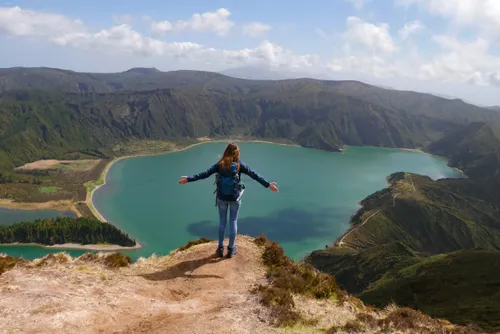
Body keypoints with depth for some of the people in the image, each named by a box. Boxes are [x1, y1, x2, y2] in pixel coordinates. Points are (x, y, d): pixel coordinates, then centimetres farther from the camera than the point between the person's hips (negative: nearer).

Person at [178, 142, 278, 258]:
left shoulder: (220, 164, -6)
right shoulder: (239, 165, -10)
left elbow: (205, 174, -7)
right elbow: (254, 175, -11)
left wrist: (189, 179, -1)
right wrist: (268, 184, -8)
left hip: (222, 197, 1)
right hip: (235, 198, -1)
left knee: (222, 221, 15)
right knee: (233, 222, 11)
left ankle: (220, 248, 22)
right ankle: (231, 249, 19)